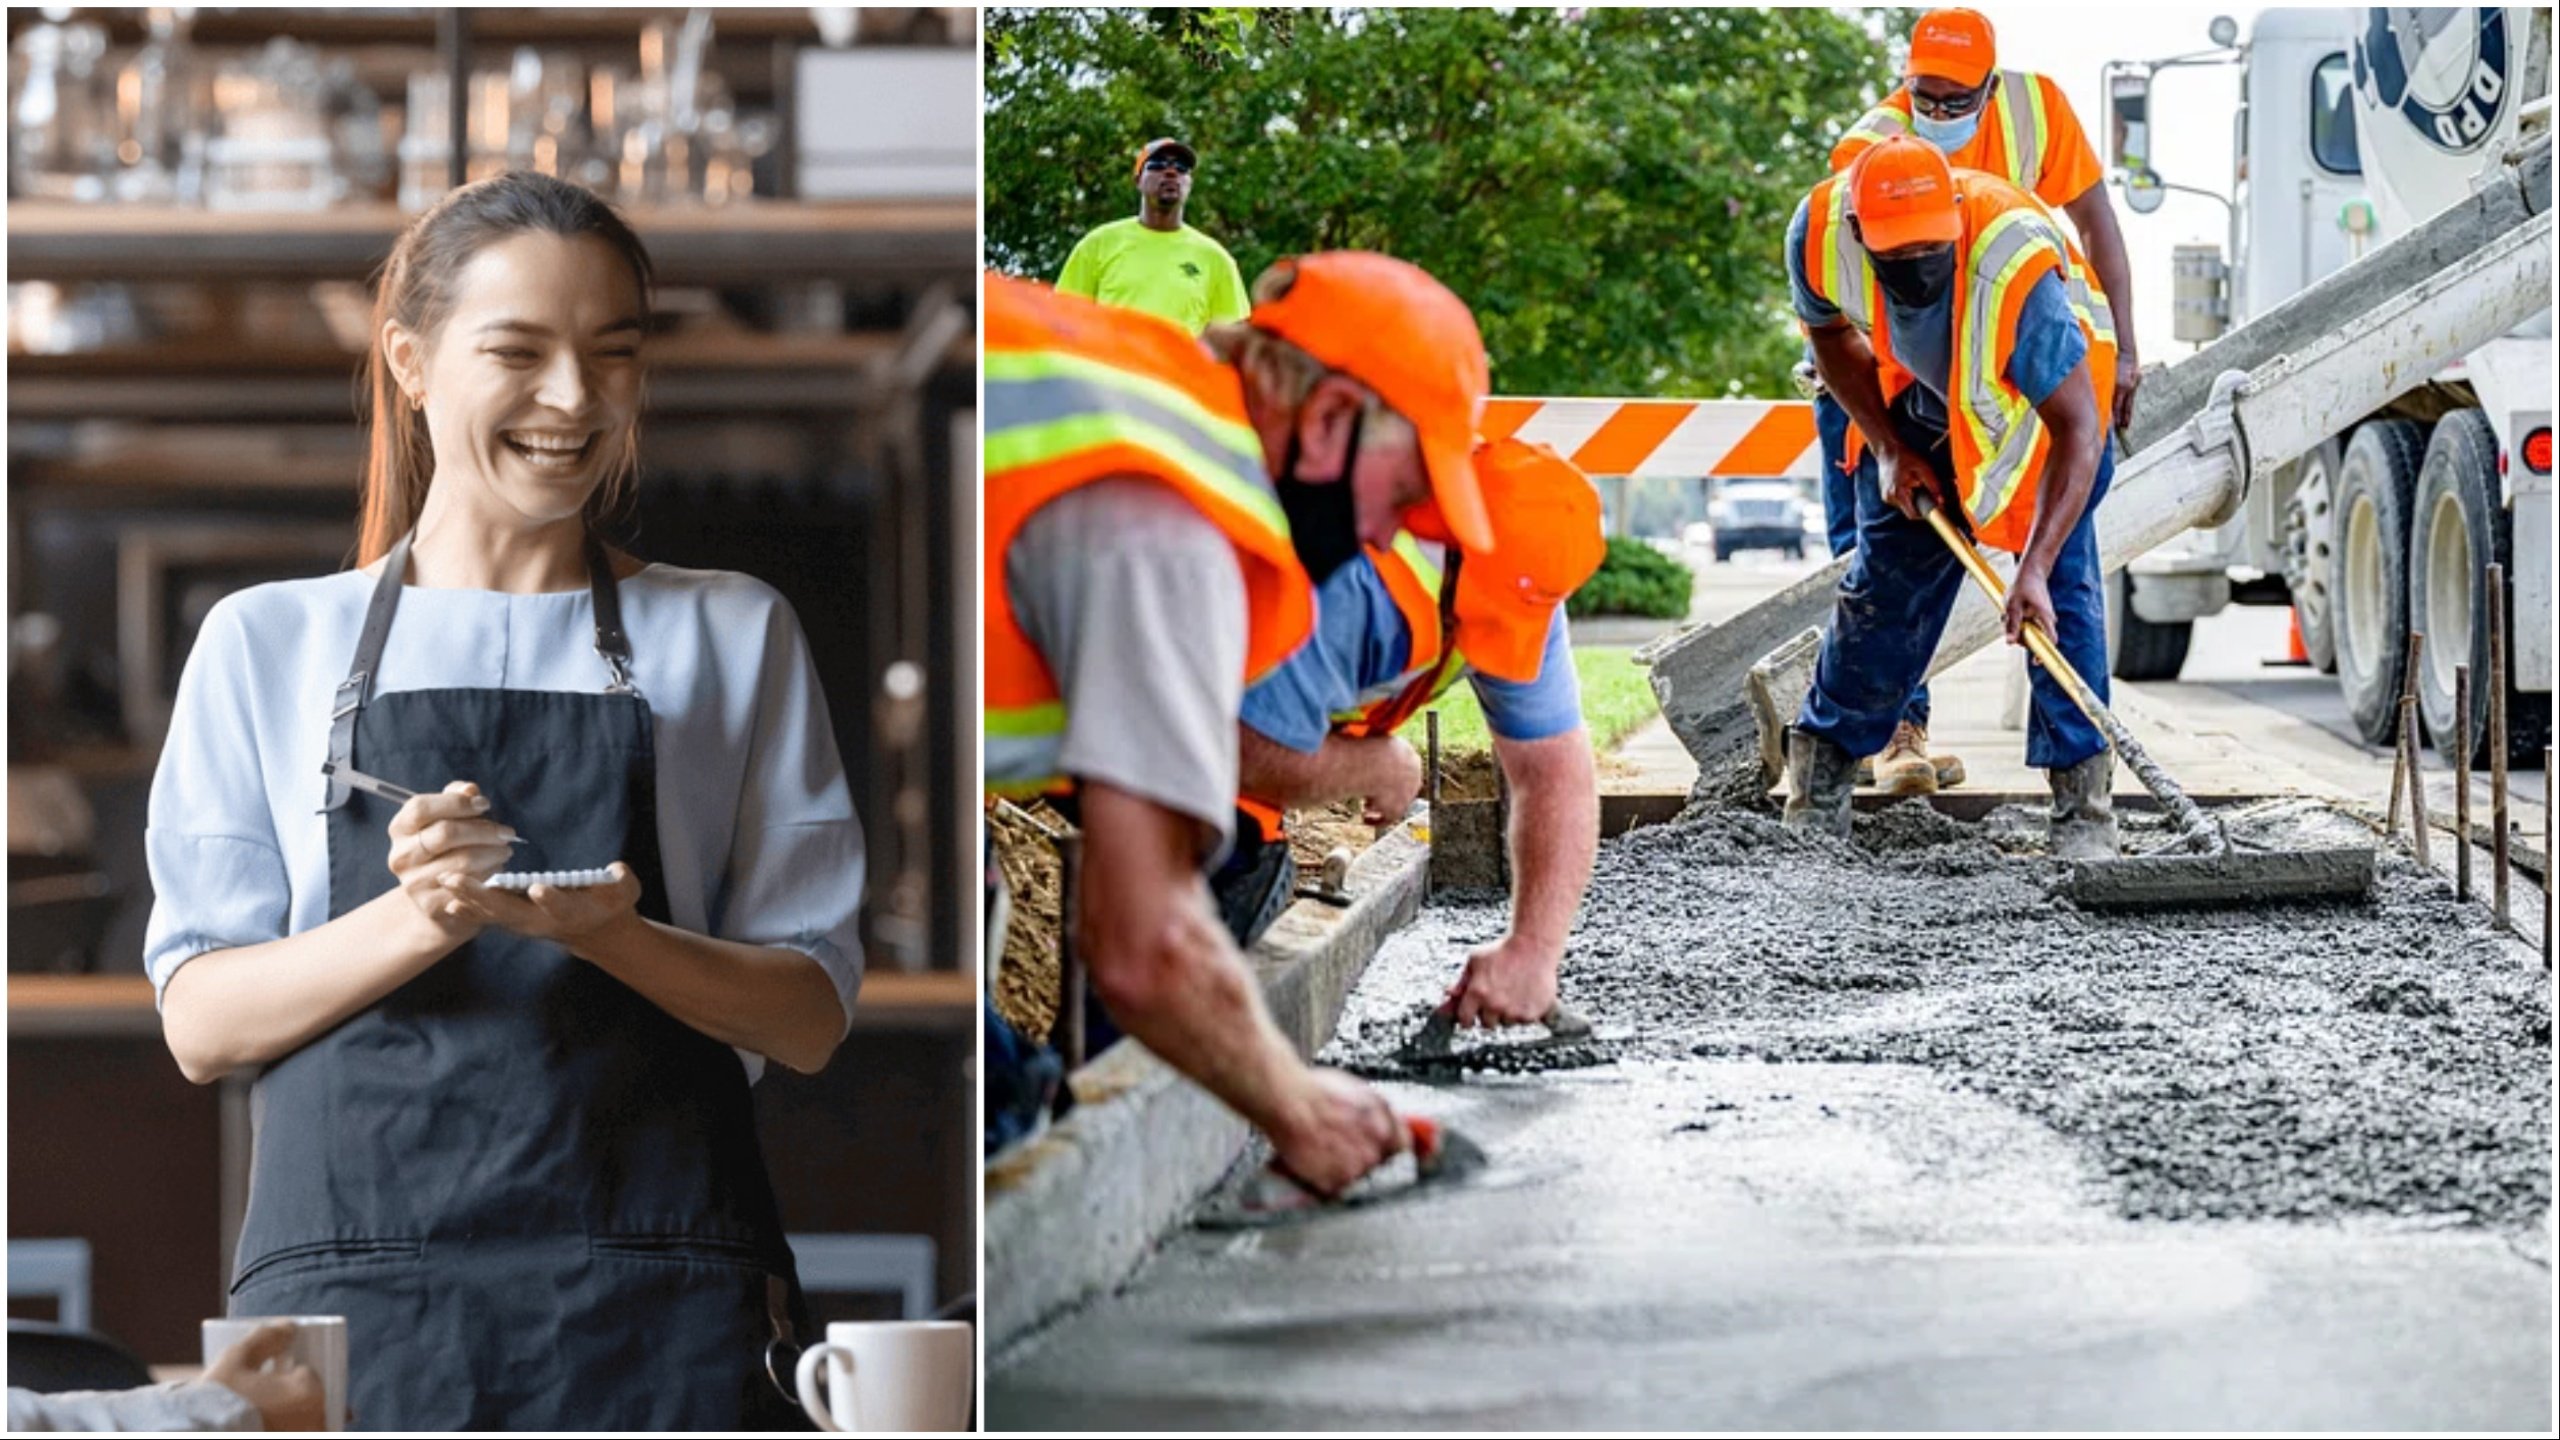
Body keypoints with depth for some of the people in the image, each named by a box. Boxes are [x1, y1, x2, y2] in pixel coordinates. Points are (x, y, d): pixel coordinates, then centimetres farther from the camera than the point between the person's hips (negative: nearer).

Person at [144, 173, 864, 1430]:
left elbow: (811, 1014, 7)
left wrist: (609, 936, -12)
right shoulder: (267, 642, 12)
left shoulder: (733, 639, 14)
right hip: (355, 1289, 0)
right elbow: (201, 1021, 5)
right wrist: (418, 921, -13)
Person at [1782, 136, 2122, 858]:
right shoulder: (1818, 232, -30)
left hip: (2045, 395, -4)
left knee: (2062, 586, -16)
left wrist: (2035, 569, -48)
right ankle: (1818, 787, 18)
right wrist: (1888, 448, -11)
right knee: (1885, 577, 6)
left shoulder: (2017, 266, -44)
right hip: (1921, 396, 4)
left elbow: (2077, 429, -42)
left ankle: (2083, 805, -12)